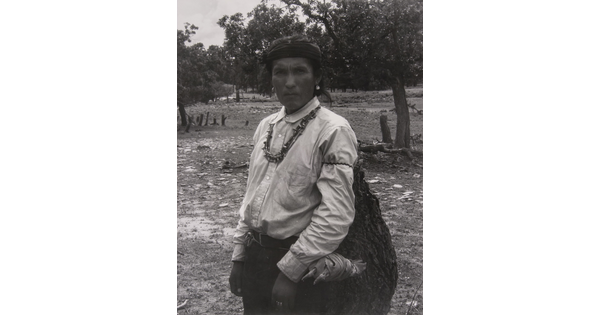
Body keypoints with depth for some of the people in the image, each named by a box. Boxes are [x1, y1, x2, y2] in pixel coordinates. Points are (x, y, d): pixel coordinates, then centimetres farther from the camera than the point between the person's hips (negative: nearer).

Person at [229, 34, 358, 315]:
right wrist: (238, 257, 9)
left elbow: (336, 216, -20)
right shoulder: (265, 126, 7)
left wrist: (290, 270, -17)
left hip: (297, 264, -6)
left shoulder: (333, 131, -14)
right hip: (254, 256, 6)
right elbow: (251, 196, 11)